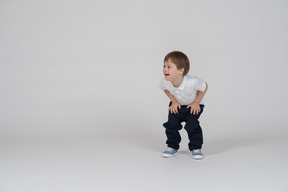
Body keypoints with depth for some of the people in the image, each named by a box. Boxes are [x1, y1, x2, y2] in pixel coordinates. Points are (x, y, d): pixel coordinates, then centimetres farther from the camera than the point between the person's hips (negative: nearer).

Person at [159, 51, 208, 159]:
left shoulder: (192, 82, -39)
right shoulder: (165, 82, -25)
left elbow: (204, 87, -18)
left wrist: (196, 103, -16)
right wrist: (174, 101, -6)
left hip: (193, 105, -3)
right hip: (177, 105, 4)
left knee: (192, 125, -19)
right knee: (171, 124, -11)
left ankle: (196, 148, 3)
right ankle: (172, 146, 11)